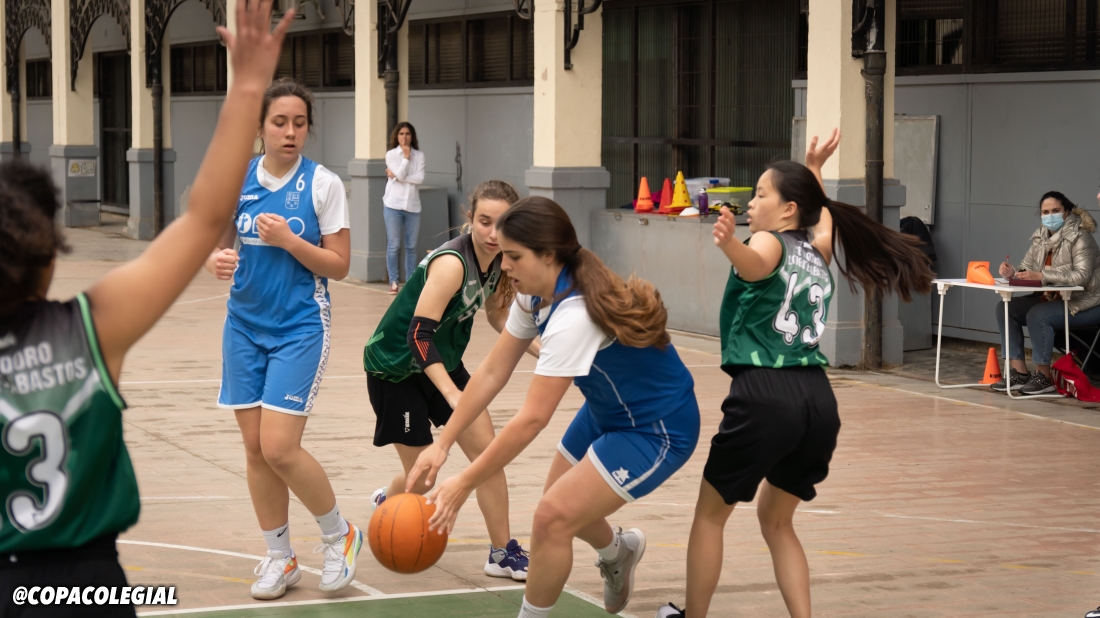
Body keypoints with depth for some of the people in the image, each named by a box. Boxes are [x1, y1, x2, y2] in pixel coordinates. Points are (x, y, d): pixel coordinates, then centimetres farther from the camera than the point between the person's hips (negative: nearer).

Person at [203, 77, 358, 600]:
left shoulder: (323, 184, -7)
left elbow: (339, 266, -6)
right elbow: (217, 245, 11)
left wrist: (289, 241, -20)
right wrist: (217, 260, -12)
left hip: (300, 328, -4)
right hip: (245, 326, 4)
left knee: (279, 448, -12)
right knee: (255, 448, 5)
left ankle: (339, 535, 12)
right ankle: (279, 558, 20)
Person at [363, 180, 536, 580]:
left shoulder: (498, 261, -7)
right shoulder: (452, 263, -31)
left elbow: (497, 314, 13)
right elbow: (419, 334, -34)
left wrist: (542, 352, 2)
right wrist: (451, 393, -44)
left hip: (443, 362, 7)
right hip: (395, 367, -7)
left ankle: (503, 553, 4)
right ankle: (386, 503, 34)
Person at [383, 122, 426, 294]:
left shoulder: (419, 156, 6)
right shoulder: (391, 155, 1)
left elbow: (420, 178, -8)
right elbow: (400, 174, -12)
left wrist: (396, 176, -10)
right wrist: (406, 156, -5)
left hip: (412, 205, 2)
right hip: (394, 204, -2)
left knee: (411, 246, 4)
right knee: (394, 245, -2)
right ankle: (393, 282, 2)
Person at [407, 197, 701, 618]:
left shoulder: (574, 316, -35)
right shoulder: (535, 295, -8)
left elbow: (531, 419, -34)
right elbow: (492, 373, -3)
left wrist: (464, 484, -29)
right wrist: (442, 445, -9)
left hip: (658, 429, -9)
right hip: (608, 411, 9)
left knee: (554, 517, -15)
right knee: (562, 505, 20)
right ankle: (618, 552, 51)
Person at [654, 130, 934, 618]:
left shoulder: (771, 242, 0)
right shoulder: (817, 251, 20)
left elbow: (756, 267, -27)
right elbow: (822, 215, 46)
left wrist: (728, 244, -45)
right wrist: (814, 170, 51)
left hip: (765, 396, -7)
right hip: (818, 400, 7)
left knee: (710, 514, 13)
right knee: (776, 520, 23)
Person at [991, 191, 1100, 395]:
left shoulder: (1080, 237, -15)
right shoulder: (1041, 236, 7)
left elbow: (1081, 276, -27)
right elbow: (1027, 269, 5)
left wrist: (1041, 276, -34)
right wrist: (1013, 272, -20)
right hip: (1052, 298, 8)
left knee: (1037, 315, -31)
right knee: (1005, 308, -7)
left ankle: (1044, 377, -19)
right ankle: (1019, 372, -9)